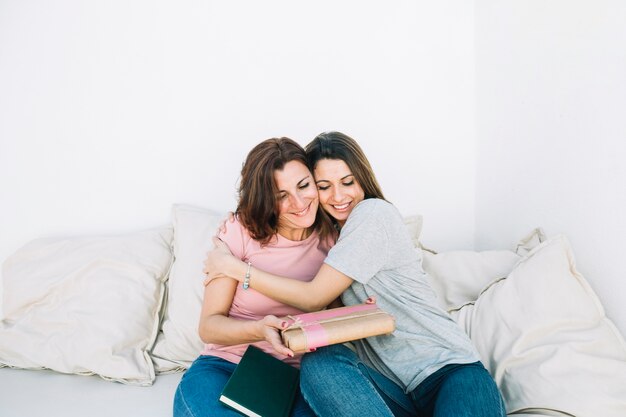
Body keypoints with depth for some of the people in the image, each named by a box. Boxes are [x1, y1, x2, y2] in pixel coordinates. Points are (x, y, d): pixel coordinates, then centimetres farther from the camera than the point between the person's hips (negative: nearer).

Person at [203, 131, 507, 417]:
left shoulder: (374, 212, -5)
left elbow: (315, 297, -9)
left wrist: (233, 266, -2)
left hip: (448, 368, -6)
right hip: (392, 385, 7)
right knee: (319, 364, -27)